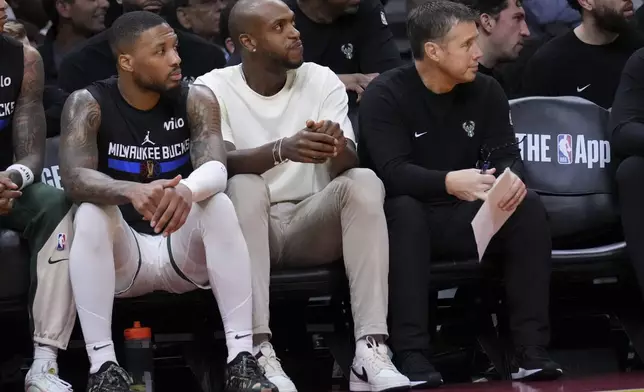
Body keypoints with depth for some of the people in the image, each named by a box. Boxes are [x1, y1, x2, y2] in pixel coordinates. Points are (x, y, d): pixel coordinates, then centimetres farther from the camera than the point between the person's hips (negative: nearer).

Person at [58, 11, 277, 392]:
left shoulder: (196, 99, -5)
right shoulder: (87, 105, -9)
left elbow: (216, 169, -22)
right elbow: (74, 177, -26)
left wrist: (187, 190, -48)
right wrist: (132, 192, -47)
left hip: (186, 249, 1)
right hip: (122, 251, -1)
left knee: (219, 204, -28)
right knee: (89, 214, -30)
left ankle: (242, 358, -33)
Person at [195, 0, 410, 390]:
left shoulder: (322, 81, 3)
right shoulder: (214, 88, -5)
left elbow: (348, 164, -9)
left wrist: (338, 149, -34)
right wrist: (282, 150, -39)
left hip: (311, 223, 3)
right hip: (250, 228, -3)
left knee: (365, 181, -25)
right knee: (244, 185, -34)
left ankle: (371, 349, -35)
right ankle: (259, 351, -40)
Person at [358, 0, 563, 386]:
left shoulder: (486, 91, 3)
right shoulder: (385, 95, -14)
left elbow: (506, 154, -3)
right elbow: (392, 172, -25)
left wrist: (512, 179, -29)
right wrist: (448, 182, -44)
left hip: (463, 218, 5)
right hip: (409, 219, -5)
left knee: (528, 206, -21)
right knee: (404, 209, -38)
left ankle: (531, 350, -25)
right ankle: (412, 355, -41)